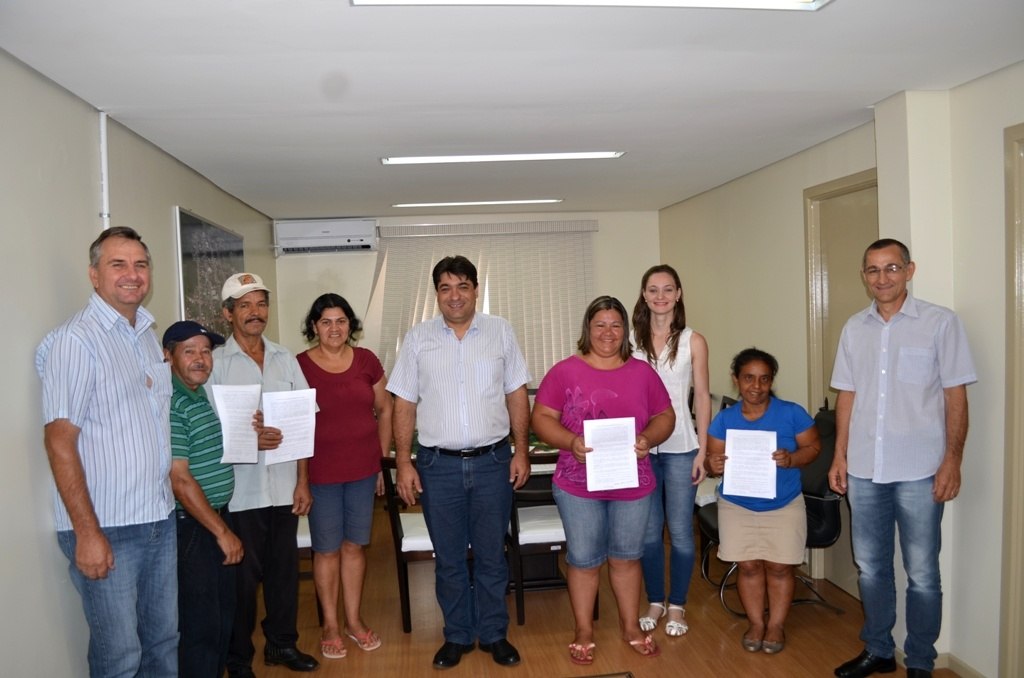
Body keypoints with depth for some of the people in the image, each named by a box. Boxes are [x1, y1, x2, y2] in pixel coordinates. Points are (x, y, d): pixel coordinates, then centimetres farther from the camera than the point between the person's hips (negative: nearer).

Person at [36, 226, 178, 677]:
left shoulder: (148, 334, 11)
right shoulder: (75, 340, -12)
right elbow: (59, 440, -15)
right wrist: (87, 533, -17)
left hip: (160, 519, 7)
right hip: (106, 529, -7)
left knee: (164, 640, 17)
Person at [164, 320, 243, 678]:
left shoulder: (204, 397, 10)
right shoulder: (169, 404, -18)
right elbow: (180, 480, -21)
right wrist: (223, 531, -16)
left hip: (218, 517, 9)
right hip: (191, 527, -9)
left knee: (224, 618, 18)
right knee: (200, 625, 2)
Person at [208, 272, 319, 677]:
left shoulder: (285, 359, 7)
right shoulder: (215, 363, -5)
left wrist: (303, 481, 4)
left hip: (284, 487, 4)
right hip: (240, 490, -4)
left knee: (284, 569, 13)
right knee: (242, 576, 7)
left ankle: (282, 643, 33)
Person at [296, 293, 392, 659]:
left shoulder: (366, 360, 1)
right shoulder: (300, 365, -7)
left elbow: (384, 410, 9)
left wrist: (382, 460, 7)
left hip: (363, 468, 3)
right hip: (320, 473, -2)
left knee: (355, 545, 14)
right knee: (327, 549, 9)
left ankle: (353, 619, 30)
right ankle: (330, 624, 26)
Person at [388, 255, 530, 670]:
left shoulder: (500, 331, 2)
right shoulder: (418, 338, 1)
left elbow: (517, 395, 5)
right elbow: (404, 405, 2)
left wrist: (521, 451, 0)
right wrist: (403, 463, -3)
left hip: (492, 462, 0)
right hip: (438, 465, 0)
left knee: (492, 556, 12)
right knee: (448, 558, 13)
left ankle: (494, 634, 29)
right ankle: (457, 636, 30)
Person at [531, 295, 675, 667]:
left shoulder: (643, 372, 3)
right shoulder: (564, 371, -5)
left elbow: (666, 416, 7)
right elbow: (541, 418, -6)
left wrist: (648, 439, -13)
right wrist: (571, 442, -22)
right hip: (578, 484, -2)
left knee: (626, 557, 16)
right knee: (583, 560, 9)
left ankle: (631, 626, 33)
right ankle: (584, 631, 27)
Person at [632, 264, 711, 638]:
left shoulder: (693, 342, -1)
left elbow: (702, 397, 0)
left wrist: (702, 451, -4)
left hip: (680, 448, -1)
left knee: (680, 530, 7)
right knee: (649, 530, 11)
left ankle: (677, 605, 24)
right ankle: (655, 601, 28)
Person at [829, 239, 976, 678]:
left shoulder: (941, 323, -4)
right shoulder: (854, 328, 7)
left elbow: (955, 397, -4)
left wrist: (952, 461, -8)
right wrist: (840, 456, 8)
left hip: (918, 472, -4)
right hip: (863, 470, 4)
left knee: (921, 574, 7)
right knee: (870, 567, 15)